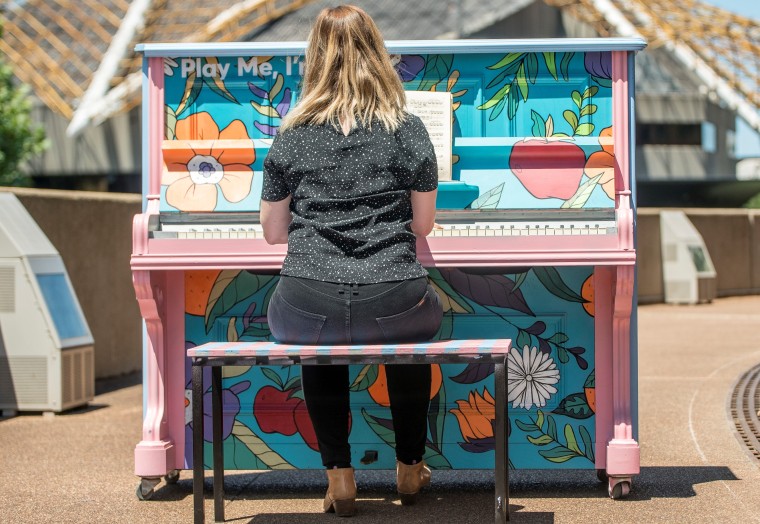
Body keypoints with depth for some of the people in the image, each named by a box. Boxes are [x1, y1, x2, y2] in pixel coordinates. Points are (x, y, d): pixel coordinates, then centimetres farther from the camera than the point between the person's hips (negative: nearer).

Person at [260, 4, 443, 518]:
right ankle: (411, 467, 43)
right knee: (418, 324, 37)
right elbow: (424, 225, 9)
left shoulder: (292, 135, 4)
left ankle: (339, 473, 30)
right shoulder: (408, 129, 1)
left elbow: (273, 232, 11)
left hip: (308, 310, 0)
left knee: (318, 346, 37)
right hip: (393, 304, 0)